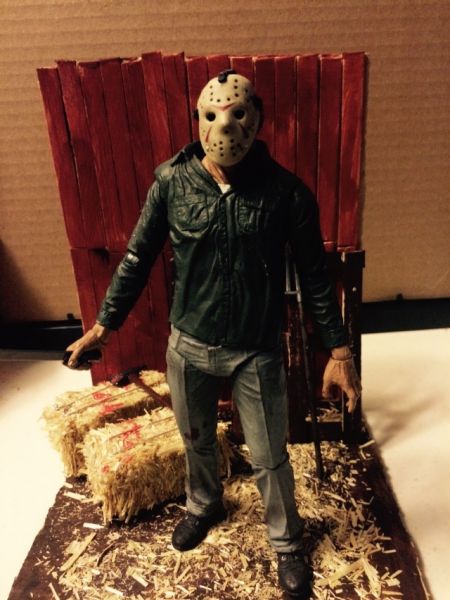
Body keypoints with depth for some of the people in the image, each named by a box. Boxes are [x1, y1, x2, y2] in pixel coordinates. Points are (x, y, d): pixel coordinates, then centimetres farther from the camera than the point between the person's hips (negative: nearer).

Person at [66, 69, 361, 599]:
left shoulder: (286, 191, -13)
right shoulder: (171, 181, -9)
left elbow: (314, 275, -6)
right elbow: (138, 256, 0)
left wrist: (339, 350, -6)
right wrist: (104, 324, 3)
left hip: (257, 351, -2)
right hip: (189, 344, 3)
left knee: (269, 458, 13)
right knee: (196, 440, 25)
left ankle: (286, 541, 43)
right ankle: (203, 506, 58)